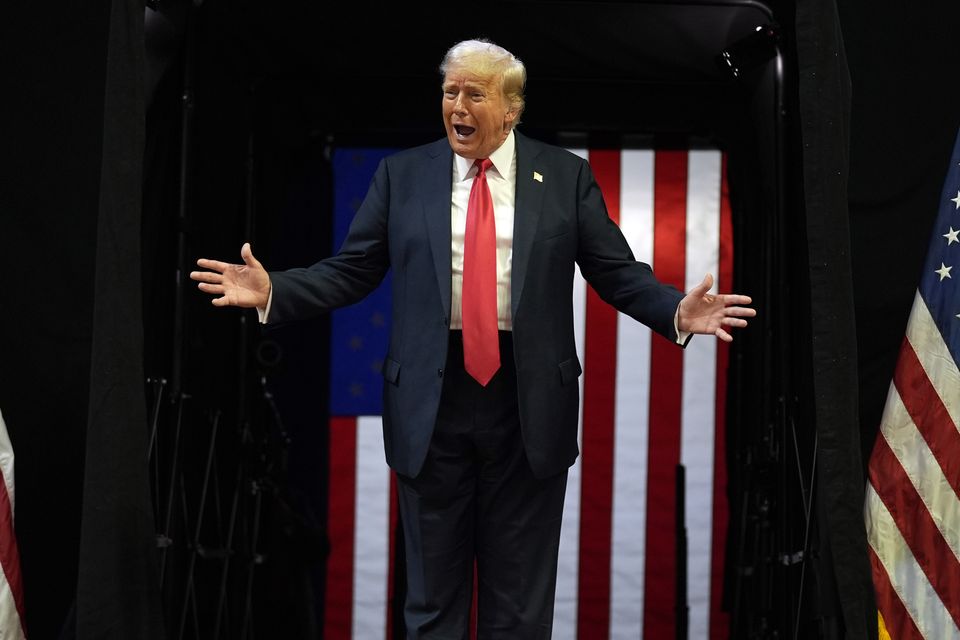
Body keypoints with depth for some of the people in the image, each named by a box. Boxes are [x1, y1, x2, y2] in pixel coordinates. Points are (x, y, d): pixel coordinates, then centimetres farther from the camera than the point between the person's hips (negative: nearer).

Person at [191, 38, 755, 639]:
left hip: (530, 402, 0)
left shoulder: (566, 175, 3)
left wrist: (677, 313, -15)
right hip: (431, 399, 1)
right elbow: (350, 270, 4)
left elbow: (618, 273, 2)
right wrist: (272, 291, -10)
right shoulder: (402, 174, 5)